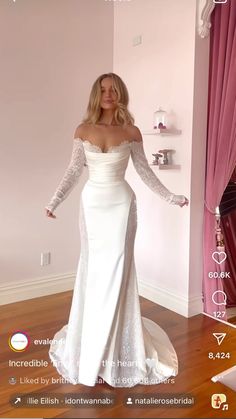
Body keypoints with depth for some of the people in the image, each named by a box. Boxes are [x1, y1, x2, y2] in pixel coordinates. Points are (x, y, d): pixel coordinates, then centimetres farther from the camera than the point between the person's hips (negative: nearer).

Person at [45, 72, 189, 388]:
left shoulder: (131, 131, 0)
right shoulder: (83, 130, 3)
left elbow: (144, 170, 6)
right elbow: (74, 171, 2)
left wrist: (169, 197, 5)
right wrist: (54, 201, -6)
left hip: (121, 204, -1)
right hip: (92, 204, 2)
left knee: (117, 269, 1)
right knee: (93, 269, 8)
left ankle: (117, 346, 18)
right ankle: (92, 344, 26)